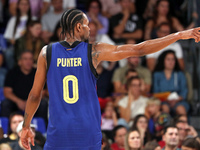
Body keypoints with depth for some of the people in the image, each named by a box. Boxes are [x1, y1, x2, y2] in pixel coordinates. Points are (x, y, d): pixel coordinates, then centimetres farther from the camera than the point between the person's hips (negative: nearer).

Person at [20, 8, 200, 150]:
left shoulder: (47, 53, 0)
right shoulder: (94, 51, -3)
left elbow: (35, 95, 4)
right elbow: (139, 49, -2)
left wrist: (26, 126, 18)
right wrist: (179, 35, 4)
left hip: (58, 134, 0)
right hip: (88, 134, 0)